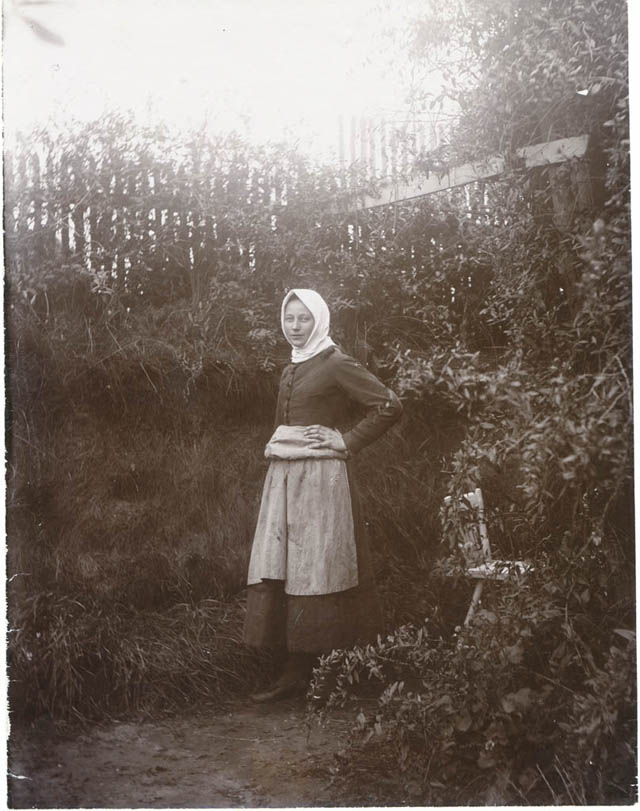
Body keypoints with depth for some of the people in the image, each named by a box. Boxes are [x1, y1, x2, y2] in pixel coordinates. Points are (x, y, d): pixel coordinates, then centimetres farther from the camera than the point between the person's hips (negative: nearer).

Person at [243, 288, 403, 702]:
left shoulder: (337, 364, -6)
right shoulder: (291, 370, 18)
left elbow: (390, 406, -12)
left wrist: (347, 442, -11)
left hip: (320, 476, -8)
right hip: (283, 476, 8)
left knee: (312, 570, -5)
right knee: (276, 568, 2)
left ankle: (304, 668, 2)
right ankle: (295, 669, 5)